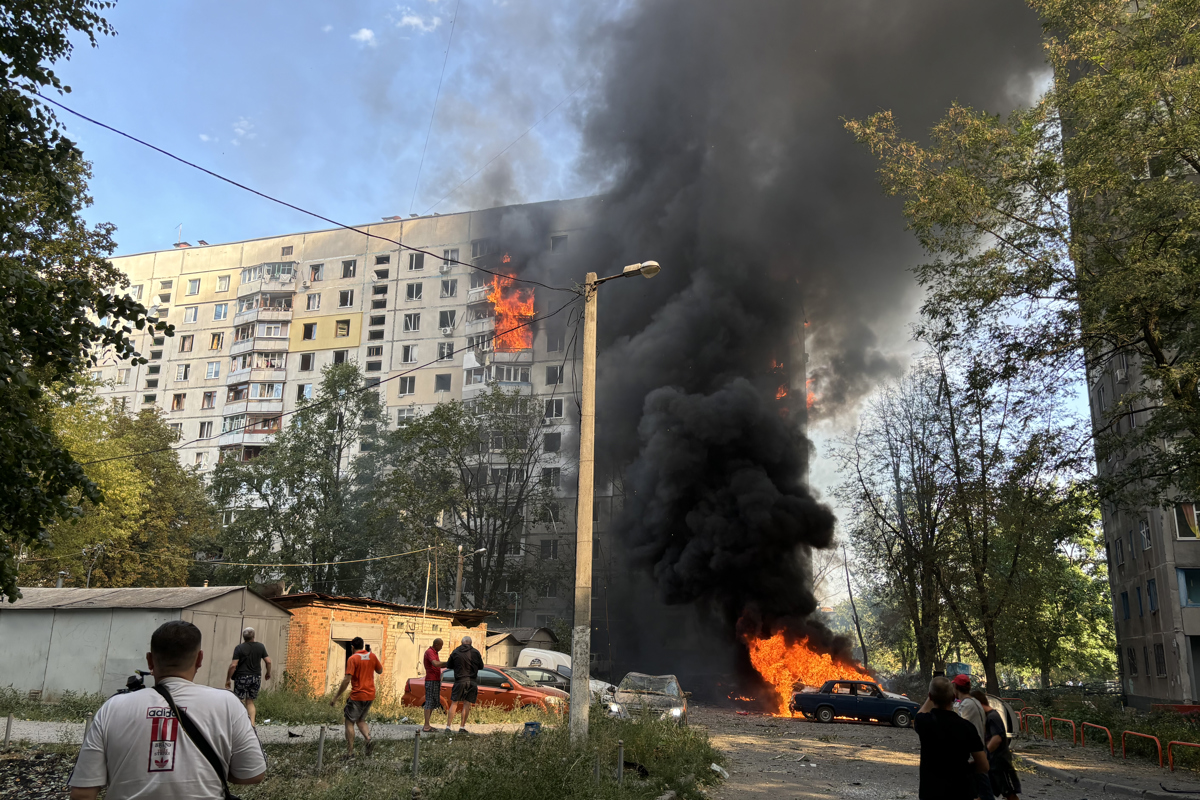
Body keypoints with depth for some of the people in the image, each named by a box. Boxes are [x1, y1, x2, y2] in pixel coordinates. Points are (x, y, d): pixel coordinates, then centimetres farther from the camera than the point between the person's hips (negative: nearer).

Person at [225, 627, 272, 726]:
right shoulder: (260, 647, 3)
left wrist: (227, 680, -3)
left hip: (242, 678, -4)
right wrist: (268, 673, 20)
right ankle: (252, 724, 0)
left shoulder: (239, 648, -8)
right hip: (256, 678, 4)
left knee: (240, 702, 4)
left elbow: (233, 665, -12)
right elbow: (268, 661, 3)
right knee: (250, 702, 12)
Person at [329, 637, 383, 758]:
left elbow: (347, 680, -17)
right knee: (360, 720, 20)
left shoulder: (352, 659, -10)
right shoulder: (372, 656, 6)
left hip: (357, 696, -6)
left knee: (349, 722, 5)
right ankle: (368, 739, -5)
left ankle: (350, 753, 1)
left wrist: (335, 697, -12)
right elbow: (380, 670, 21)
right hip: (370, 695, 6)